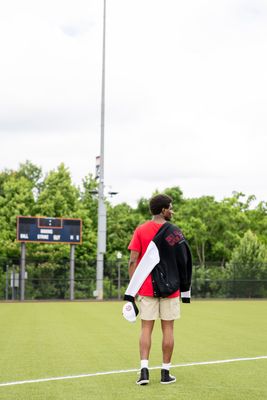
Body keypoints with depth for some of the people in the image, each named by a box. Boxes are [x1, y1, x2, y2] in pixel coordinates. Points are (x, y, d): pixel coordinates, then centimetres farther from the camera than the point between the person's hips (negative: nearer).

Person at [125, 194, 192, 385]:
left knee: (146, 328, 4)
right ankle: (165, 373, 10)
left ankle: (144, 370, -6)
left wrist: (131, 290, -1)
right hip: (170, 289, -1)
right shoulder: (174, 232, -3)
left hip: (147, 289, 1)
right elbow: (184, 263, -2)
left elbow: (133, 261, -5)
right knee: (168, 329, 6)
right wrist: (186, 290, 7)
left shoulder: (140, 230, 0)